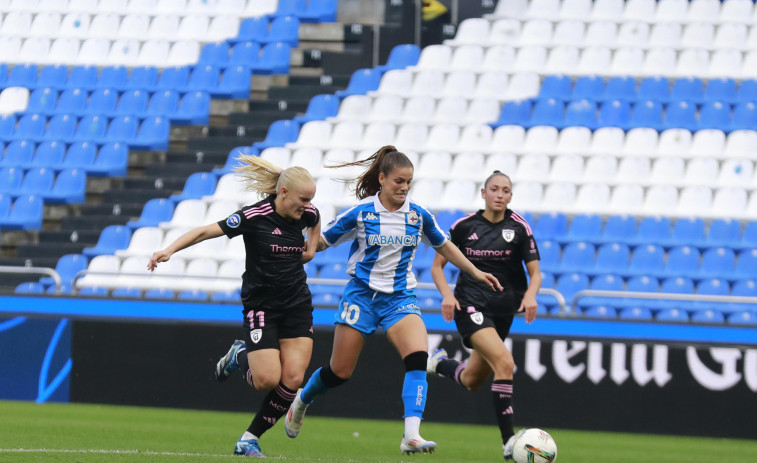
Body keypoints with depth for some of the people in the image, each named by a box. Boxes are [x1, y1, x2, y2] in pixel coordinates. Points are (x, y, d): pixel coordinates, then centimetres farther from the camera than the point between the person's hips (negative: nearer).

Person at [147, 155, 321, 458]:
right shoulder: (255, 216, -18)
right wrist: (170, 250, -33)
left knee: (292, 378, -10)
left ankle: (251, 438, 6)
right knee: (267, 380, -16)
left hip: (297, 306, 5)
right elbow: (206, 231, -21)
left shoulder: (306, 214, 0)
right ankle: (239, 357, 21)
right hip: (260, 305, -5)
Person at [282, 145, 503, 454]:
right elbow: (322, 242, -1)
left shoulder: (418, 215, 0)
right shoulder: (360, 213, -9)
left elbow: (444, 246, 16)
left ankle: (411, 436, -31)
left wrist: (476, 273, 17)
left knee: (418, 358, -24)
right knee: (340, 372, 4)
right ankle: (301, 400, 37)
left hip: (400, 298, 2)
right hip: (362, 294, -2)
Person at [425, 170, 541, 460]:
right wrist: (446, 294, -13)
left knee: (472, 381, 14)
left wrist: (530, 295, -23)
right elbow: (438, 265, 5)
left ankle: (439, 363, 49)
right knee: (504, 362, -26)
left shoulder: (519, 226, -1)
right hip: (470, 305, -4)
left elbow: (535, 273, -2)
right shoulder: (464, 226, -2)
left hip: (503, 310, 4)